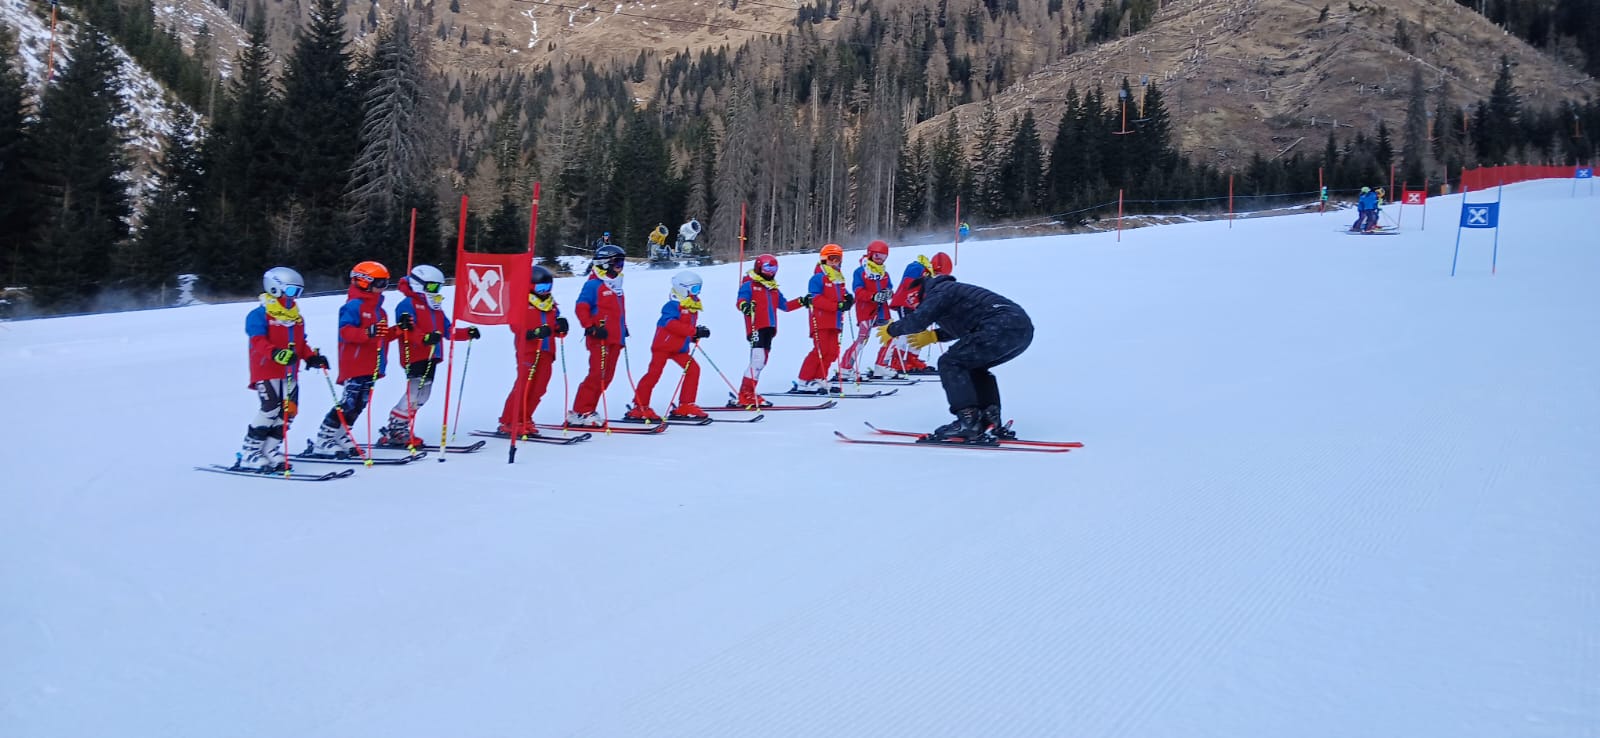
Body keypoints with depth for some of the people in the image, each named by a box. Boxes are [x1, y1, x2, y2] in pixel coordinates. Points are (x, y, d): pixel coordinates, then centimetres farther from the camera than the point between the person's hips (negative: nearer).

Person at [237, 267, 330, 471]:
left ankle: (270, 450, 12)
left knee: (288, 412, 2)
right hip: (266, 371, -8)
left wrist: (312, 357, 5)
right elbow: (258, 342, -19)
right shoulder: (259, 315, -6)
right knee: (270, 409, -17)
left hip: (289, 373, 8)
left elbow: (301, 343, 23)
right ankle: (248, 455, -9)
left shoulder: (296, 316, 18)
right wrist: (276, 353, -35)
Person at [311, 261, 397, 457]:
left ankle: (340, 436, 19)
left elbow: (382, 337, 24)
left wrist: (397, 331, 8)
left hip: (371, 365, 9)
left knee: (360, 404, 9)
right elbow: (345, 331, -21)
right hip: (354, 365, -9)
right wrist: (367, 333, -35)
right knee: (349, 402, -12)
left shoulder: (378, 308, 20)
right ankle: (323, 440, -5)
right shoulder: (354, 305, -9)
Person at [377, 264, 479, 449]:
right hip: (415, 357, -9)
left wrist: (467, 333, 8)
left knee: (422, 395, 7)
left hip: (430, 358, 9)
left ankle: (399, 431, 14)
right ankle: (393, 432, -12)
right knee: (416, 393, -16)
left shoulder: (435, 307, 24)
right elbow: (407, 330, -18)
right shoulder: (408, 304, -4)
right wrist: (424, 338, -33)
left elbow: (448, 330, 22)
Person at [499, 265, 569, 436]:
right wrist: (535, 333, -26)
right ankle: (509, 422, -3)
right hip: (528, 350, -6)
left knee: (539, 388, 4)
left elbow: (557, 330, 22)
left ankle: (525, 420, 15)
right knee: (523, 386, -9)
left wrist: (561, 328, -2)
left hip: (546, 351, 6)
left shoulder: (551, 305, 20)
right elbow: (516, 325, -11)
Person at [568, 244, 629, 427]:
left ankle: (587, 411, 13)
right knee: (597, 375, -12)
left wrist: (623, 329, 22)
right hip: (600, 339, -9)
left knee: (606, 377, 7)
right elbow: (581, 308, -13)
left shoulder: (615, 285, 18)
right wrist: (591, 328, -20)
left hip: (615, 339, 9)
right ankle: (580, 412, -6)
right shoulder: (594, 285, -8)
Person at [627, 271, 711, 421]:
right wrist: (694, 331, -31)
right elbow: (671, 324, -29)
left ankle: (685, 406, 6)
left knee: (693, 369, -1)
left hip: (680, 348, 8)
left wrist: (695, 335, -1)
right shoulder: (673, 306, -16)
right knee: (654, 373, -7)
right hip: (663, 345, -8)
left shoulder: (692, 307, 10)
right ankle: (639, 408, 2)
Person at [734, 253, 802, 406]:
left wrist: (801, 302, 14)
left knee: (761, 362, 7)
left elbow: (784, 305, 25)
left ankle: (748, 394, 12)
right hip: (756, 328, -8)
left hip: (769, 329, 8)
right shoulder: (749, 285, 1)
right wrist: (744, 306, -37)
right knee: (758, 359, -17)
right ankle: (745, 396, -16)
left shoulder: (773, 288, 23)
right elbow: (741, 300, -14)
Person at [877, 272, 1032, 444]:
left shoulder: (939, 291, 1)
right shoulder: (951, 289, 30)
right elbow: (963, 324, 45)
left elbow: (918, 320, -13)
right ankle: (991, 422, 18)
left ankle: (969, 423, -12)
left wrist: (890, 330, 5)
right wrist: (933, 336, 49)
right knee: (973, 367, 27)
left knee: (950, 363, -4)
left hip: (1002, 328, -10)